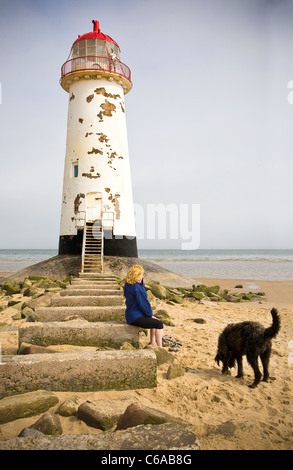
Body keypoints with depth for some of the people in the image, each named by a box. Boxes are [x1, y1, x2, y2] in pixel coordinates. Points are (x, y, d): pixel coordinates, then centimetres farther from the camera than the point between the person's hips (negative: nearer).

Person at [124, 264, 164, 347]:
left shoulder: (128, 284, 6)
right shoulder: (136, 288, -24)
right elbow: (143, 303, -18)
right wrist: (150, 315, -8)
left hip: (131, 315, 11)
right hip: (135, 318, -11)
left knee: (155, 320, 25)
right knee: (159, 324, -15)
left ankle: (153, 343, 30)